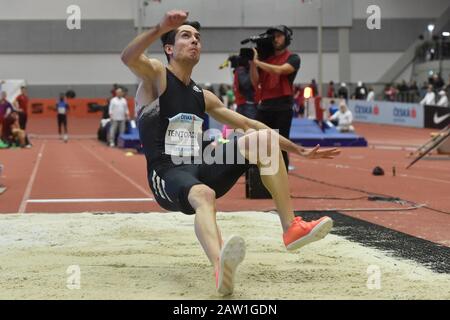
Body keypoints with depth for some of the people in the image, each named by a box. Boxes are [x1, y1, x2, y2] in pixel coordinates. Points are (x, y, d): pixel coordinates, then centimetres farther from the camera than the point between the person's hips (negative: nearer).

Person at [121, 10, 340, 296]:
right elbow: (128, 58, -22)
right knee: (203, 195, -41)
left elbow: (247, 124, 23)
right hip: (168, 175, -6)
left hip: (202, 169, 7)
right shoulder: (156, 75, 1)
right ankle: (221, 269, -71)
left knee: (263, 137, -10)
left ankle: (291, 228, -14)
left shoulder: (203, 97, 19)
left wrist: (299, 150, 21)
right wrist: (161, 28, -40)